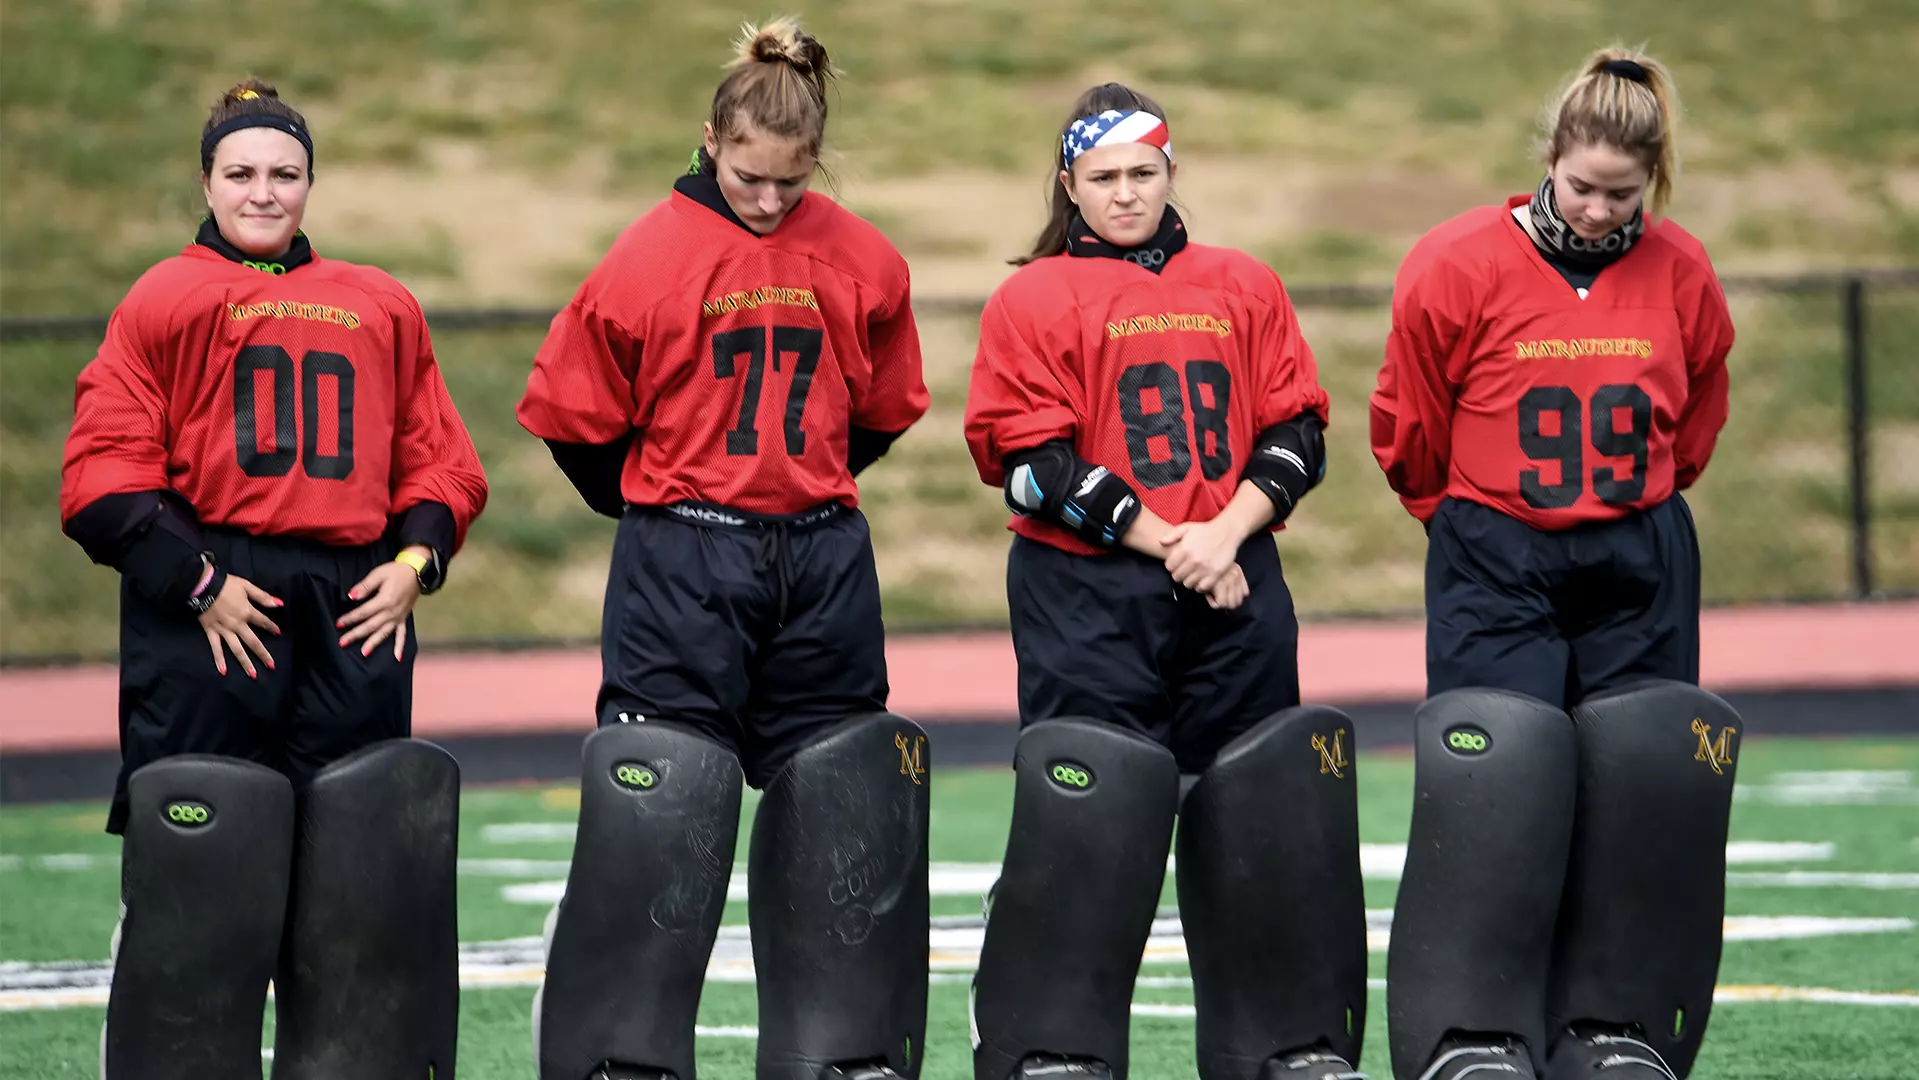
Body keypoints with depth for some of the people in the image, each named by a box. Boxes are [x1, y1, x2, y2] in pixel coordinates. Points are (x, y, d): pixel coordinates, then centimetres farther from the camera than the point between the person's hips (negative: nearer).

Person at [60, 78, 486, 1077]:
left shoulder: (381, 309, 17)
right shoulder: (165, 302, 4)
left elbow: (440, 460, 20)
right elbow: (104, 479, -2)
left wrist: (415, 560, 2)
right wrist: (196, 582, -11)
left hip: (354, 609, 4)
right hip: (206, 613, -4)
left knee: (361, 873, 3)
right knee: (195, 883, -5)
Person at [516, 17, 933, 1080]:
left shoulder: (861, 262, 1)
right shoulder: (651, 255, -9)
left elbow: (882, 408, 15)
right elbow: (573, 413, 0)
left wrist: (802, 490, 10)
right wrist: (661, 513, 7)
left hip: (823, 563, 4)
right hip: (681, 567, -4)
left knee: (838, 802, 8)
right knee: (656, 808, -6)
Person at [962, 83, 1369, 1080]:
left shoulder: (1243, 288, 14)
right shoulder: (1032, 299, 2)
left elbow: (1297, 434, 10)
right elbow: (1037, 463, -6)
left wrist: (1227, 531, -7)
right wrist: (1165, 542, -11)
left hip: (1235, 586, 4)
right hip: (1086, 595, -4)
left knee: (1260, 811, 5)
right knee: (1082, 818, -8)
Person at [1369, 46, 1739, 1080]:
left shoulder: (1680, 273, 1)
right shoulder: (1461, 266, -9)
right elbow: (1409, 426, 3)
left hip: (1638, 568, 3)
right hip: (1495, 567, -3)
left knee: (1636, 790, 2)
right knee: (1493, 788, -12)